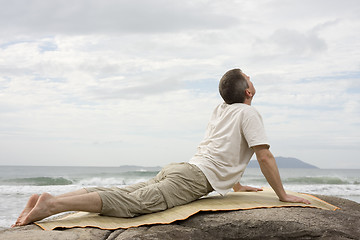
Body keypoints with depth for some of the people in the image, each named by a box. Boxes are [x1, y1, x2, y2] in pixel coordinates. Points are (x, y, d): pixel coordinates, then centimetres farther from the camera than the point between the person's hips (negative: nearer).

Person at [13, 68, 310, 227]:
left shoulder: (219, 111, 28)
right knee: (129, 203, -22)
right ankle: (51, 204, -34)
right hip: (195, 179, -8)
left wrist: (237, 186, 46)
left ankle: (47, 199, -11)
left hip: (178, 168, 8)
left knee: (120, 193, 0)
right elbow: (265, 156, -1)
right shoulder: (249, 113, 4)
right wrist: (283, 195, 8)